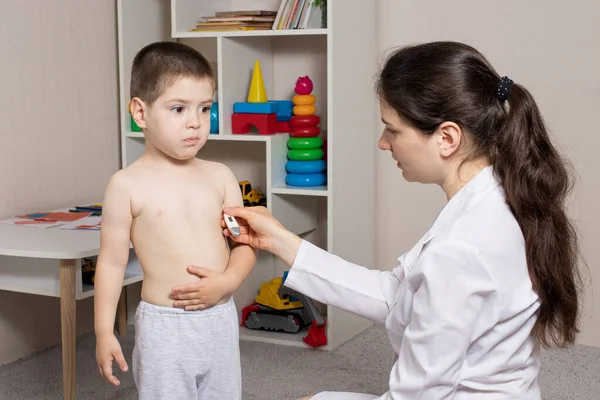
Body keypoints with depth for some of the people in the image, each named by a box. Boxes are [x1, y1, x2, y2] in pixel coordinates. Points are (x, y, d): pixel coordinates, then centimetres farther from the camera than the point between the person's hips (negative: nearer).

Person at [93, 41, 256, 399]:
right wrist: (104, 332, -4)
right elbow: (112, 261, -3)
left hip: (221, 319, 4)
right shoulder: (128, 185, -7)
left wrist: (227, 281, -13)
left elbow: (245, 242, 6)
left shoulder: (220, 176, 3)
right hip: (165, 326, -4)